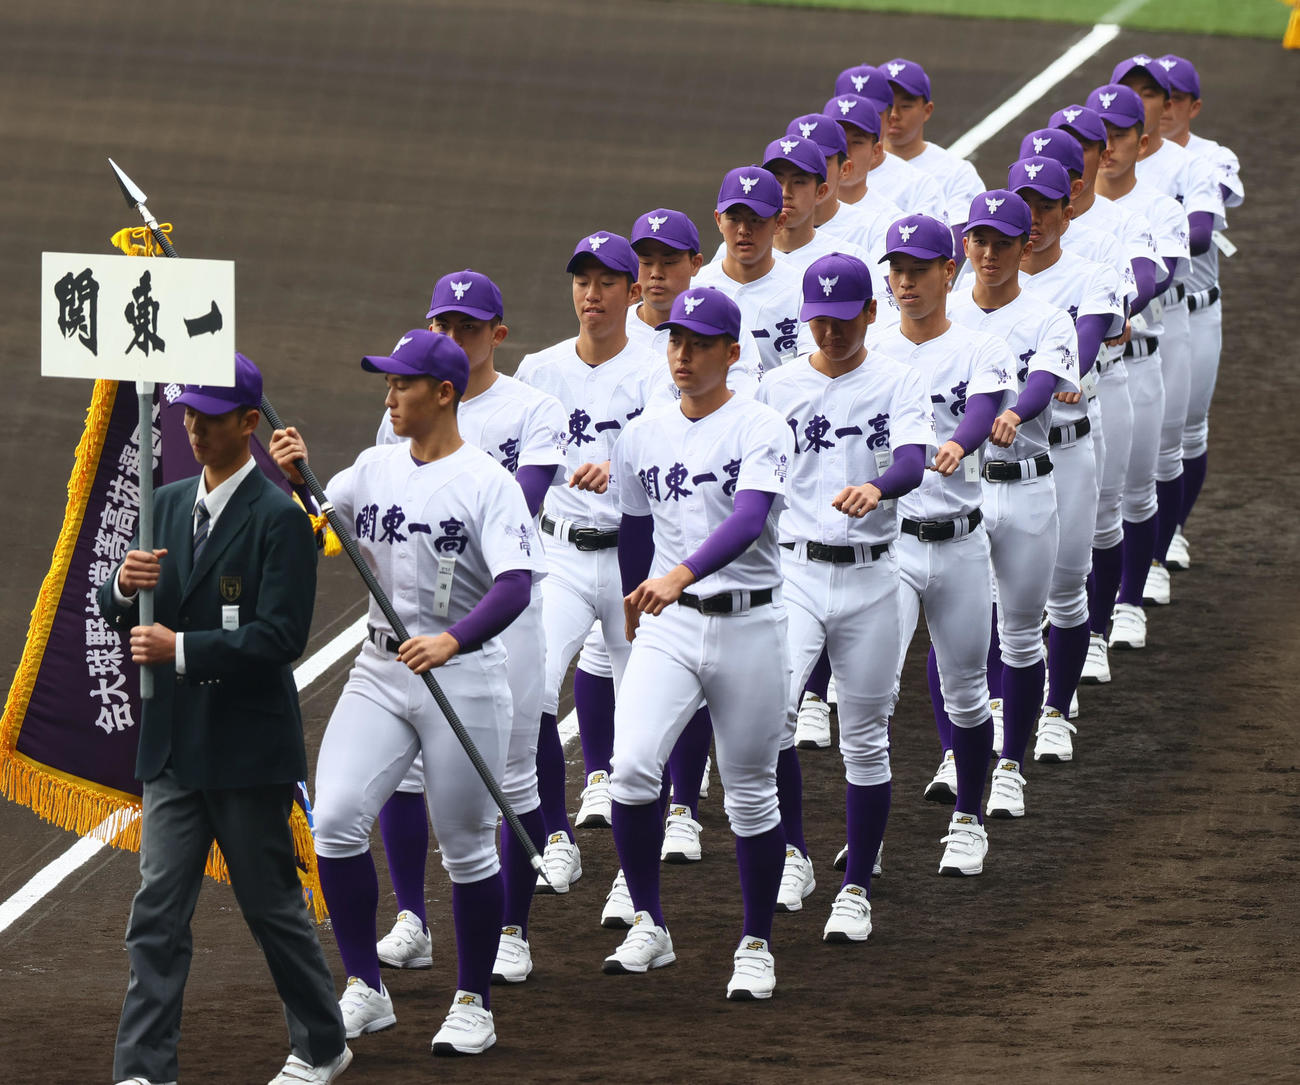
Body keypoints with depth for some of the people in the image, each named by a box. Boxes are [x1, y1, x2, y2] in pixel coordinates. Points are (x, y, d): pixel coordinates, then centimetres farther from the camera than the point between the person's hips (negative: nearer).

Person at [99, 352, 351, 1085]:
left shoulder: (280, 519, -11)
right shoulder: (169, 505, 11)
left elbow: (282, 637, -18)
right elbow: (120, 617, 14)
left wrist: (183, 651, -22)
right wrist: (125, 587, -9)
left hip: (249, 747, -6)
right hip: (174, 746, 6)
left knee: (272, 905, 7)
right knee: (158, 912, -1)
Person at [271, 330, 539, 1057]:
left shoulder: (487, 481, -12)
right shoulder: (375, 469, 7)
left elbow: (515, 586, -24)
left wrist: (453, 641, -40)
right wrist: (293, 477, -10)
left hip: (463, 677, -5)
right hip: (381, 671, 5)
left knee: (467, 847, 4)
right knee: (338, 819, -8)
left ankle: (475, 1004, 19)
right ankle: (366, 991, 3)